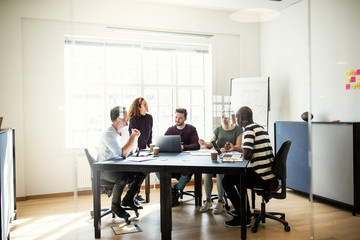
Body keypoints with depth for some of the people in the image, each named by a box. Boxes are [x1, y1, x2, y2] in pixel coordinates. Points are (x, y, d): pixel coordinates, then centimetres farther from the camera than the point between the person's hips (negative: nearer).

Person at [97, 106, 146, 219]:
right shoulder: (108, 134, -22)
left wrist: (133, 137, -2)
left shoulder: (119, 132, 9)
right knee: (123, 178, -35)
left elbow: (127, 150, 11)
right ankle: (115, 205, -10)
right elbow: (123, 153, -28)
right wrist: (133, 137, -19)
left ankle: (127, 200, 15)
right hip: (104, 170, -9)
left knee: (141, 173, 0)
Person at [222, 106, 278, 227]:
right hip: (270, 174, 10)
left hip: (262, 178, -10)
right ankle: (244, 210, 34)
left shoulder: (249, 130, -16)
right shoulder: (260, 128, 15)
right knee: (235, 174, 27)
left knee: (226, 181, -2)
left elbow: (247, 155, -26)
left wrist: (241, 152, -4)